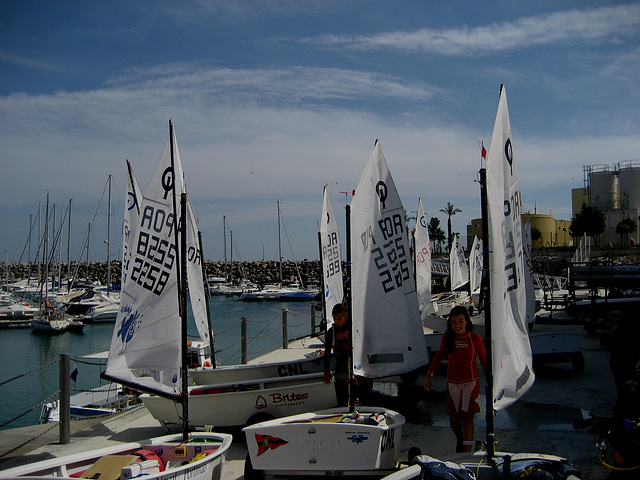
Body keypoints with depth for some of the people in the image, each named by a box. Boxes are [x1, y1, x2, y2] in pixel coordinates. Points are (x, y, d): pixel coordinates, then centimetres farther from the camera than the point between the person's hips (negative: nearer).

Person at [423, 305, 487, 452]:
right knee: (453, 419, 8)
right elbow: (439, 356, 14)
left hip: (470, 383, -3)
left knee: (467, 418, -8)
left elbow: (484, 361, 2)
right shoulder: (447, 337, 1)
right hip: (452, 383, 3)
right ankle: (460, 440, 39)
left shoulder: (475, 338, -6)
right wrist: (429, 374, 4)